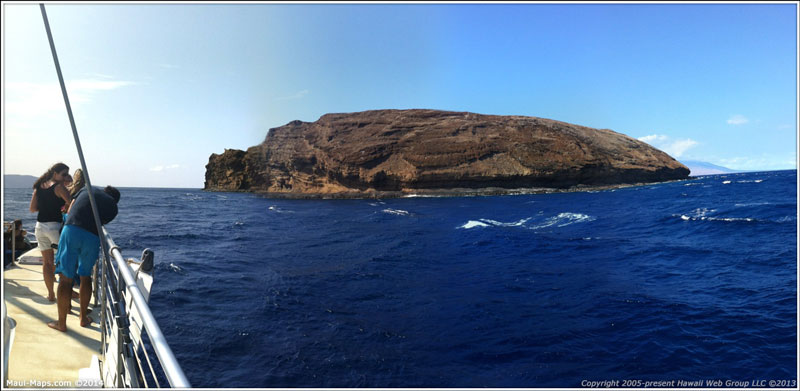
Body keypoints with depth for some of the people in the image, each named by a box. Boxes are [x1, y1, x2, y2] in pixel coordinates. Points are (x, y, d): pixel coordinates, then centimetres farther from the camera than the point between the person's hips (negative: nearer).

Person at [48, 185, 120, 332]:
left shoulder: (88, 189, 24)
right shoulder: (113, 206, 19)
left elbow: (69, 210, 28)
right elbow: (100, 224, 14)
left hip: (71, 230, 0)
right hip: (93, 237, 1)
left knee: (66, 278, 5)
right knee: (85, 276, 19)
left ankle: (61, 323, 12)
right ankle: (83, 318, 31)